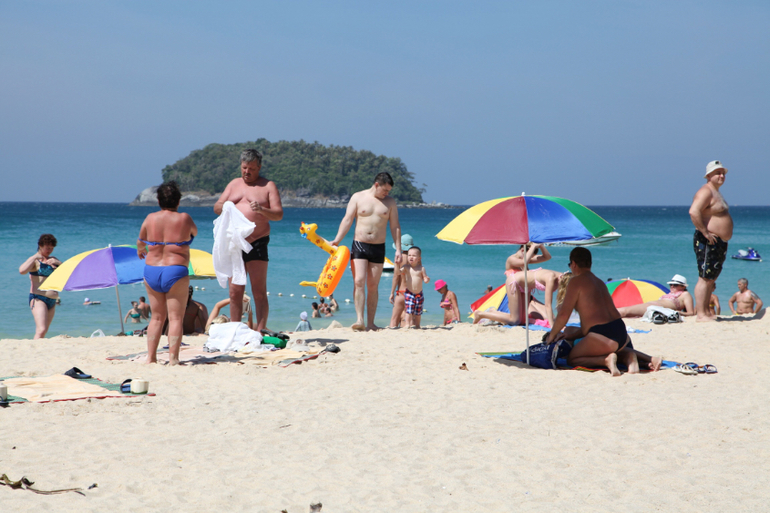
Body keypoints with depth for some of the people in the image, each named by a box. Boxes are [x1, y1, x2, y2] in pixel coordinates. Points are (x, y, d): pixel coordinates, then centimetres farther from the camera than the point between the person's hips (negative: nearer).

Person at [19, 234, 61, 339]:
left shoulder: (53, 260, 18)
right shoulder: (35, 260, -2)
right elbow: (22, 270, -22)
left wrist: (58, 262, -5)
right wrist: (34, 257, -18)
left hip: (52, 301, 7)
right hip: (38, 299, -7)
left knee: (44, 331, 8)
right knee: (41, 330, -22)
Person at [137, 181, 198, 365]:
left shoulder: (150, 218, 2)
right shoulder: (184, 218, -6)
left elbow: (140, 241, 18)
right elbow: (194, 232, 17)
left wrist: (140, 250, 42)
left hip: (151, 271, 4)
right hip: (175, 272, -4)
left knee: (157, 317, 15)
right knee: (175, 318, -1)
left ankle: (151, 357, 13)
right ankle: (173, 358, -9)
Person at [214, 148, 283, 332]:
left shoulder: (268, 186, 4)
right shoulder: (234, 184, 17)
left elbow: (279, 214, -3)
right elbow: (216, 207, 13)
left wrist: (262, 210, -23)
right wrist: (224, 207, -12)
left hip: (257, 243, -4)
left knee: (259, 292, -6)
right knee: (235, 291, 4)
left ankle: (260, 331, -6)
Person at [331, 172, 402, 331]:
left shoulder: (390, 202, 8)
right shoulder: (358, 197, 3)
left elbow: (395, 227, 9)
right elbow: (347, 221, 0)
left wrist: (398, 249, 2)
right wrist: (337, 240, -10)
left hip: (378, 247, 2)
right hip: (359, 245, -2)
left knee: (373, 286, 3)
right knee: (359, 281, -14)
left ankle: (370, 323, 7)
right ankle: (360, 320, -20)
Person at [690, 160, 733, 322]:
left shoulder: (716, 193, 20)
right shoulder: (706, 192, -13)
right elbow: (694, 212, -29)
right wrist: (705, 232, -25)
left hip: (719, 242, 11)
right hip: (708, 242, -11)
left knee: (711, 279, 13)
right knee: (705, 278, -11)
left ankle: (706, 312, 18)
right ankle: (701, 314, -12)